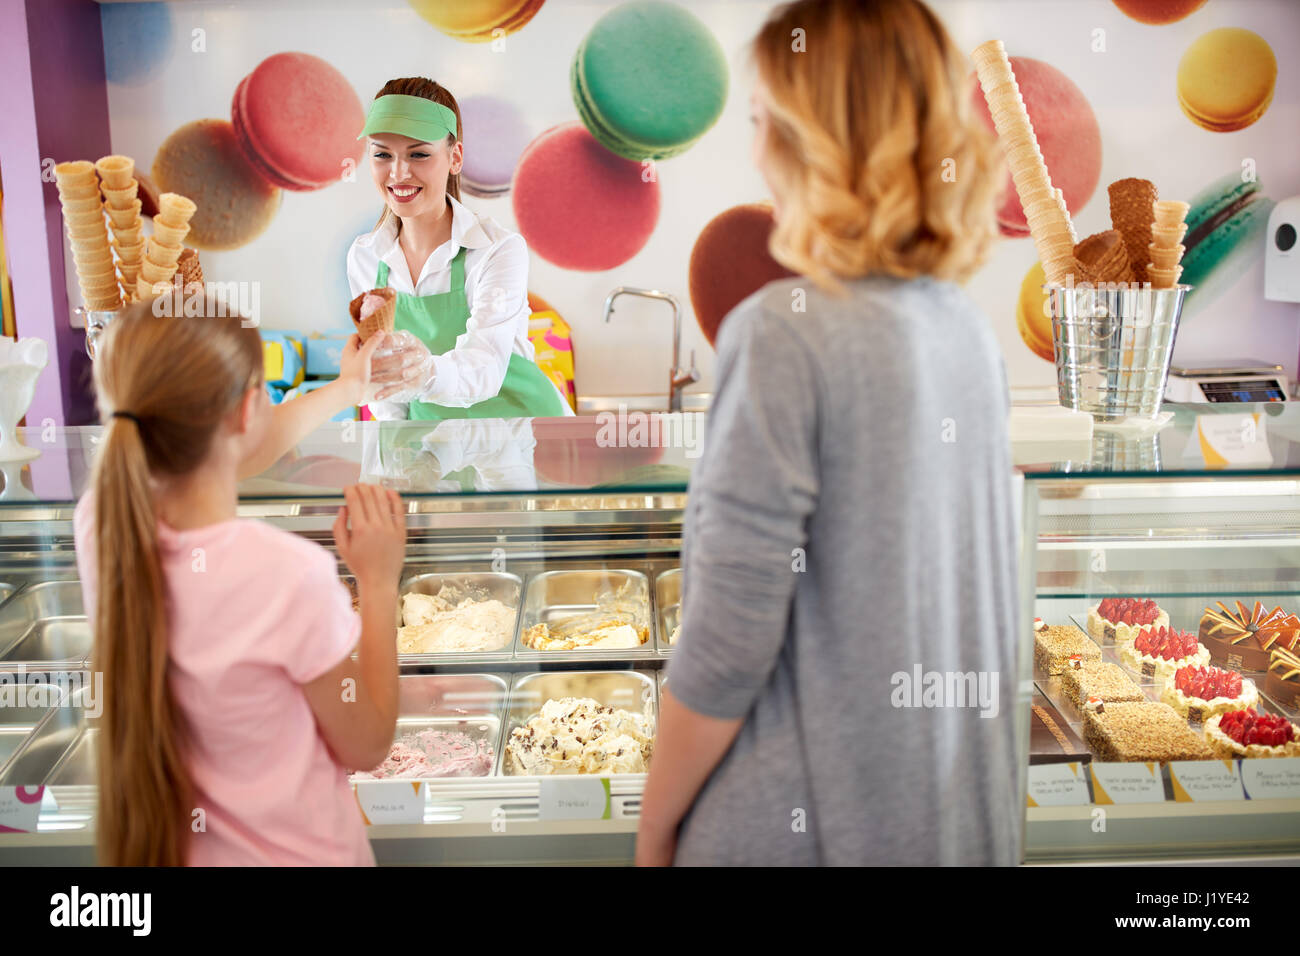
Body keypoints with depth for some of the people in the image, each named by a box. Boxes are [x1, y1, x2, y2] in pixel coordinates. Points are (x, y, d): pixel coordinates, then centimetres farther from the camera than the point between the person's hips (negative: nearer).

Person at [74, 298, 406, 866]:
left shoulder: (100, 520, -16)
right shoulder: (292, 575, -34)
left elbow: (216, 460, 6)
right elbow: (367, 748, -17)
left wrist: (343, 390, 17)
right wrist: (380, 581, -15)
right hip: (288, 852, -5)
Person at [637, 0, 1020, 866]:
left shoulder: (786, 332, -21)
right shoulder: (970, 328, 0)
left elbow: (729, 638, -21)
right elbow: (974, 596, 8)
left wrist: (654, 827, -6)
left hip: (813, 824, -6)